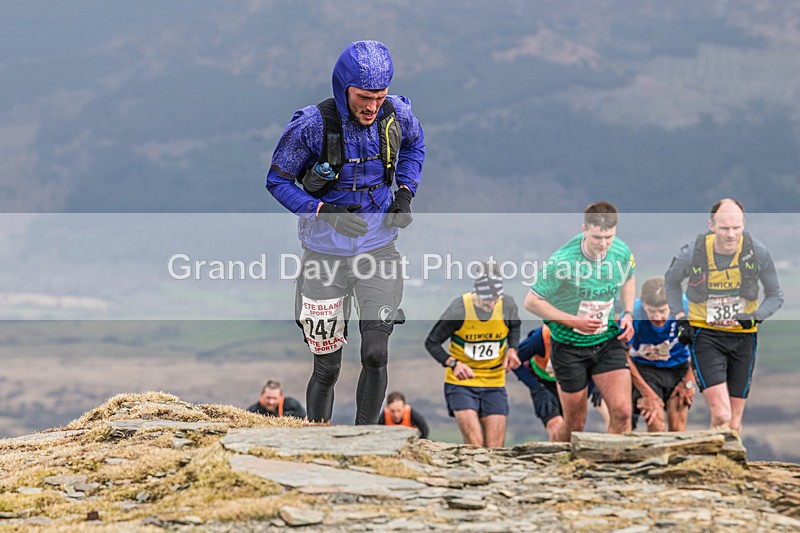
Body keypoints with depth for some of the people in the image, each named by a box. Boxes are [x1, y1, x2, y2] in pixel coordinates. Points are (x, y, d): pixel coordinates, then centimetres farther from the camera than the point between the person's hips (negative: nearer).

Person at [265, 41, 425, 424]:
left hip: (378, 250, 2)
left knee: (375, 356, -11)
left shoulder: (397, 115, -8)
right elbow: (278, 181, -6)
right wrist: (326, 212, -21)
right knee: (327, 369, 4)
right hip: (326, 256, -2)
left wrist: (405, 192, 0)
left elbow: (414, 145, 17)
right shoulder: (311, 125, -18)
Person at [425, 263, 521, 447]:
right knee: (474, 445, -18)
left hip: (494, 385, 3)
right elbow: (432, 343, -5)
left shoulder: (507, 305, -9)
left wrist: (512, 349, -3)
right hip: (461, 384, -3)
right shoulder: (458, 310, -18)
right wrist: (453, 363, -22)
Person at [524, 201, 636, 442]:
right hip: (569, 344, -3)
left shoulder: (622, 252, -9)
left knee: (622, 411, -12)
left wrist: (628, 314, 1)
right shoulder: (562, 261, -24)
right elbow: (532, 302, -16)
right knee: (575, 424, 5)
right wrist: (574, 321, -23)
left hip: (608, 340, 3)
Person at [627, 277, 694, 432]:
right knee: (656, 425, -17)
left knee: (677, 428, -5)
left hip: (677, 366, 2)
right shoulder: (633, 314, -26)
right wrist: (646, 392, -12)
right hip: (643, 368, -2)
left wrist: (688, 382, -5)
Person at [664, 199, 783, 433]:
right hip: (705, 334, -2)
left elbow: (775, 296, 4)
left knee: (734, 422, 6)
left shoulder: (757, 252, -10)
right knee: (721, 416, -18)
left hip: (743, 335, 2)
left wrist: (756, 316, -15)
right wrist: (680, 318, 2)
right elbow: (671, 281, 11)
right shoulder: (692, 253, -13)